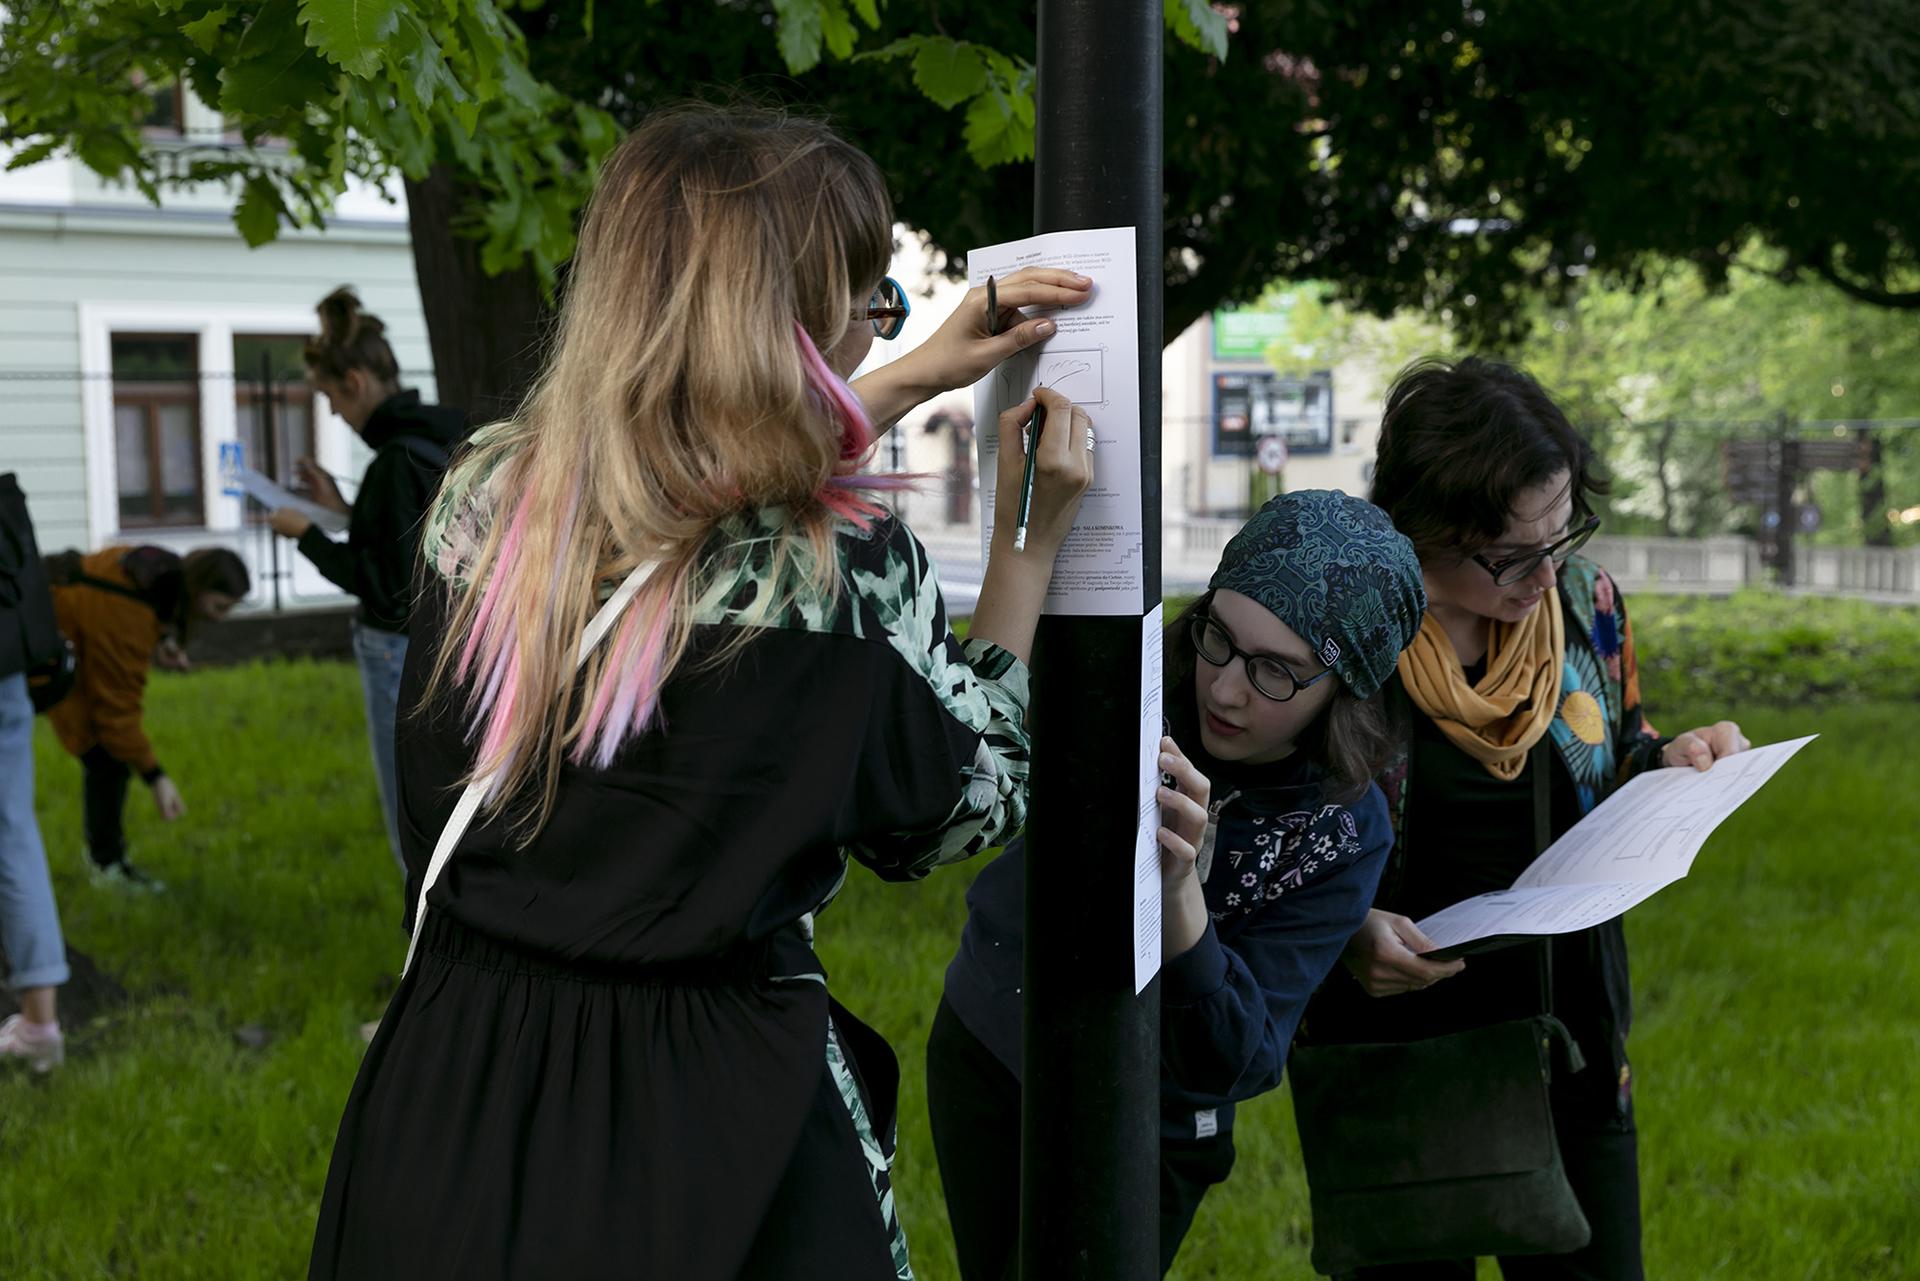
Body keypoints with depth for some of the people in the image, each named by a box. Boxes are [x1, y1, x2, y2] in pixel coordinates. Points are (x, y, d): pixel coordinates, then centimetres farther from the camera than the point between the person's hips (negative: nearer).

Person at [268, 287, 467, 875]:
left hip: (407, 659, -10)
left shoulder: (399, 460, -21)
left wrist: (309, 537, -11)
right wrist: (343, 508, 15)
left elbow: (387, 586, -21)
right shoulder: (442, 439, 8)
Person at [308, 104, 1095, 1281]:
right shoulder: (852, 570, -20)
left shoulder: (479, 494, -6)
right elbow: (967, 810, -1)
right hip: (710, 1128, -4)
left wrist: (921, 378, 20)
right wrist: (1031, 546, 5)